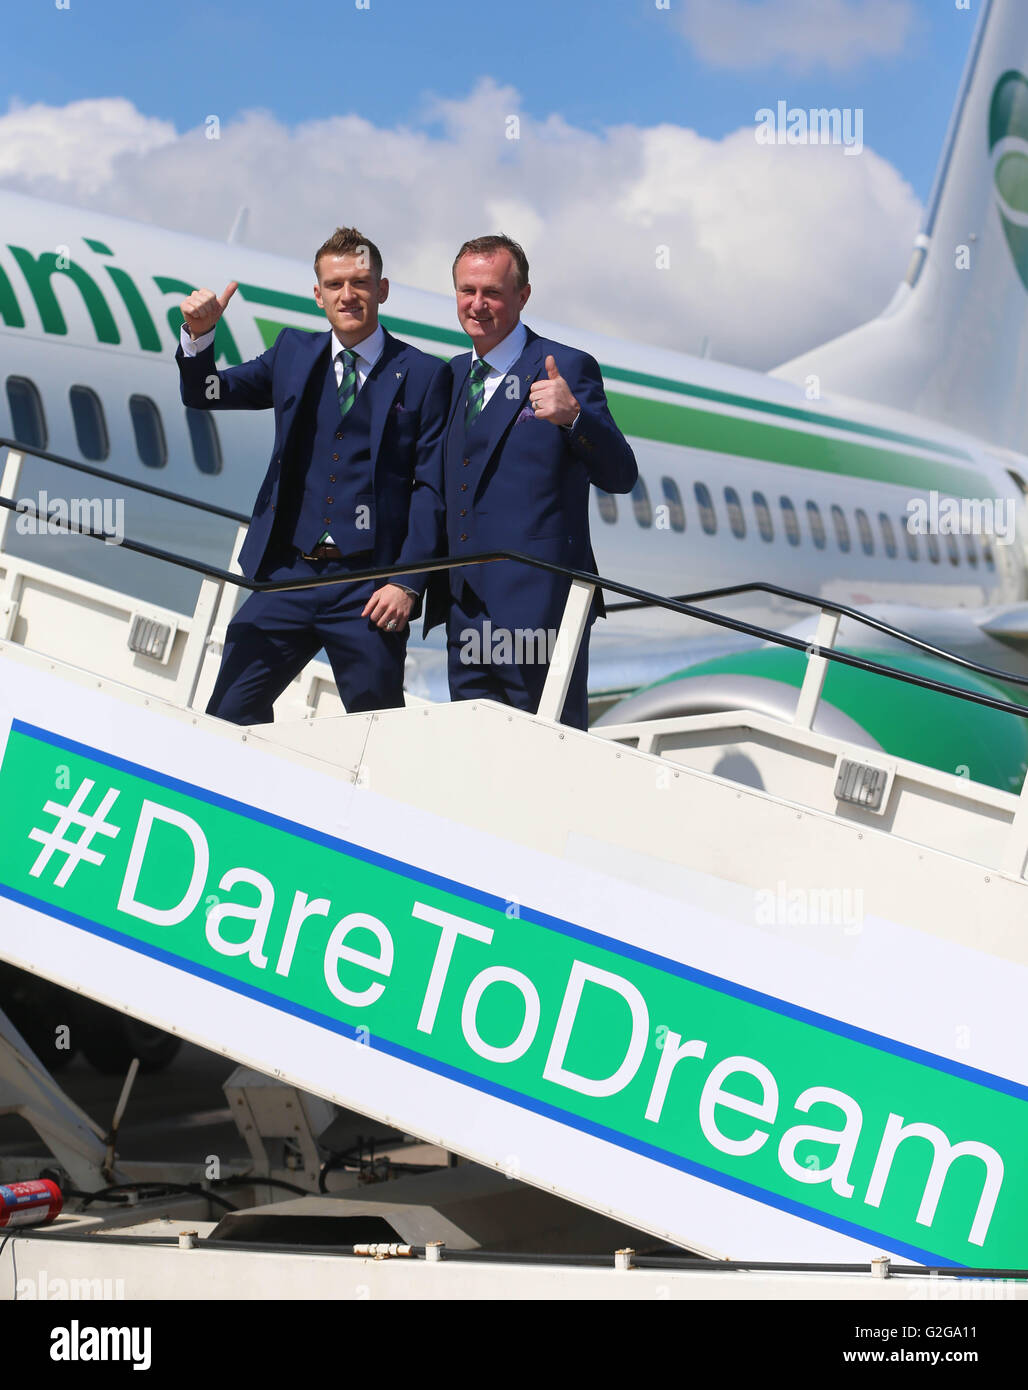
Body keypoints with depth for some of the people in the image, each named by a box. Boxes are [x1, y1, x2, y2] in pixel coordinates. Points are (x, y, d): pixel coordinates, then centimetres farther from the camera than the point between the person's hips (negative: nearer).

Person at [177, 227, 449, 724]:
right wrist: (199, 334, -9)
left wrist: (407, 583, -11)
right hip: (290, 574, 3)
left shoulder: (423, 375, 2)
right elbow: (205, 394, 12)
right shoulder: (293, 353, 13)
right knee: (229, 712, 0)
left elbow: (432, 490, -2)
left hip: (370, 589, -3)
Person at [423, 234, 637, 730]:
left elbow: (620, 477, -12)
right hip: (463, 609, 7)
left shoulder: (566, 369, -5)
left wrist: (574, 415, -29)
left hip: (537, 610, -6)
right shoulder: (454, 374, 15)